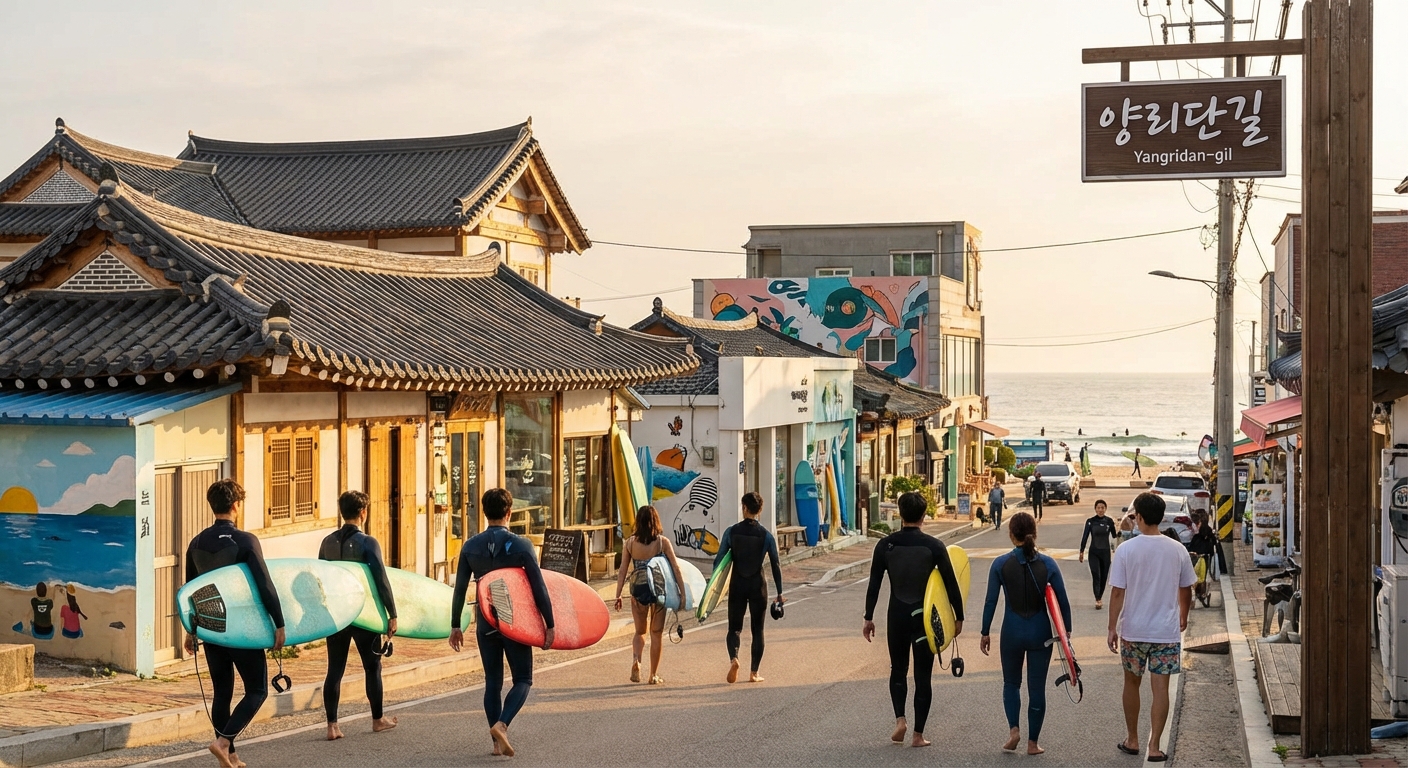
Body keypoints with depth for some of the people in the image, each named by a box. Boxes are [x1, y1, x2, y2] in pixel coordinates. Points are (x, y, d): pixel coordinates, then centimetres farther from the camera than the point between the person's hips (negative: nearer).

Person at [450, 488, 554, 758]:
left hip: (485, 623, 3)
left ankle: (498, 742, 14)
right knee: (522, 680, 7)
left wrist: (455, 626, 10)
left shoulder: (470, 546, -2)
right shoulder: (521, 545, -11)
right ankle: (501, 724, -16)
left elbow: (460, 589, 1)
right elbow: (539, 588, -11)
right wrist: (549, 625, -5)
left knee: (492, 682, 13)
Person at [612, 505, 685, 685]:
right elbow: (676, 569, -7)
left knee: (640, 632, 18)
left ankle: (636, 659, -9)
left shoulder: (629, 543, -2)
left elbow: (622, 571, -1)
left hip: (638, 591, 1)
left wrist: (618, 595, 5)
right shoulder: (663, 542, -5)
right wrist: (682, 593, -3)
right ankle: (653, 675, 15)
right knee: (657, 634, 12)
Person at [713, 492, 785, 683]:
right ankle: (754, 672, 11)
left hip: (737, 585, 0)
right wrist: (779, 593, 5)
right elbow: (776, 564, -2)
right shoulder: (766, 535, -5)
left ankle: (734, 658, -18)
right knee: (757, 630, 11)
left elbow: (719, 560, -4)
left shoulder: (731, 531, -5)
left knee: (734, 627, 10)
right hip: (758, 585, 0)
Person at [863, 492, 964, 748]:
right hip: (925, 617, -1)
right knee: (923, 675, 6)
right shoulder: (933, 546, -7)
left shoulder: (885, 545, -3)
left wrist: (868, 618, 5)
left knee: (898, 669, 19)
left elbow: (874, 584, -2)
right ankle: (918, 734, 6)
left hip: (897, 616, 1)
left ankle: (900, 718, 1)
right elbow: (951, 584, -5)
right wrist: (959, 617, 5)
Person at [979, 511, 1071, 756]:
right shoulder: (1048, 564, -5)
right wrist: (1066, 631, 8)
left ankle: (1014, 729, 3)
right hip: (1040, 633, 0)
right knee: (1037, 687, 10)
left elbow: (991, 602, -6)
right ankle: (1033, 742, 14)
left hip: (1012, 632, 0)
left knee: (1011, 682, 20)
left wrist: (985, 633, 3)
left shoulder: (1001, 564, -8)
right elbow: (1063, 601, -3)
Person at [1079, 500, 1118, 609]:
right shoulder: (1090, 521, -5)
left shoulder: (1109, 521, -1)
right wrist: (1082, 552, -5)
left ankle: (1100, 598, 25)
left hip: (1105, 552, 2)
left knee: (1104, 577, 9)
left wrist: (1119, 533, -14)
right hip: (1094, 552, -2)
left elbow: (1114, 535, 7)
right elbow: (1085, 536, -3)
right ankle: (1097, 600, -16)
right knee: (1096, 576, -13)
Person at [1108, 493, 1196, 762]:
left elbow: (1117, 592, -10)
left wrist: (1112, 628, -3)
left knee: (1132, 683, 16)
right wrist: (1183, 617, 25)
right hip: (1167, 631, 1)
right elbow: (1186, 590, 7)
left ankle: (1132, 740, 26)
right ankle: (1154, 747, 2)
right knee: (1160, 689, 3)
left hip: (1133, 630, -1)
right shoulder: (1177, 550, -3)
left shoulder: (1126, 549, -10)